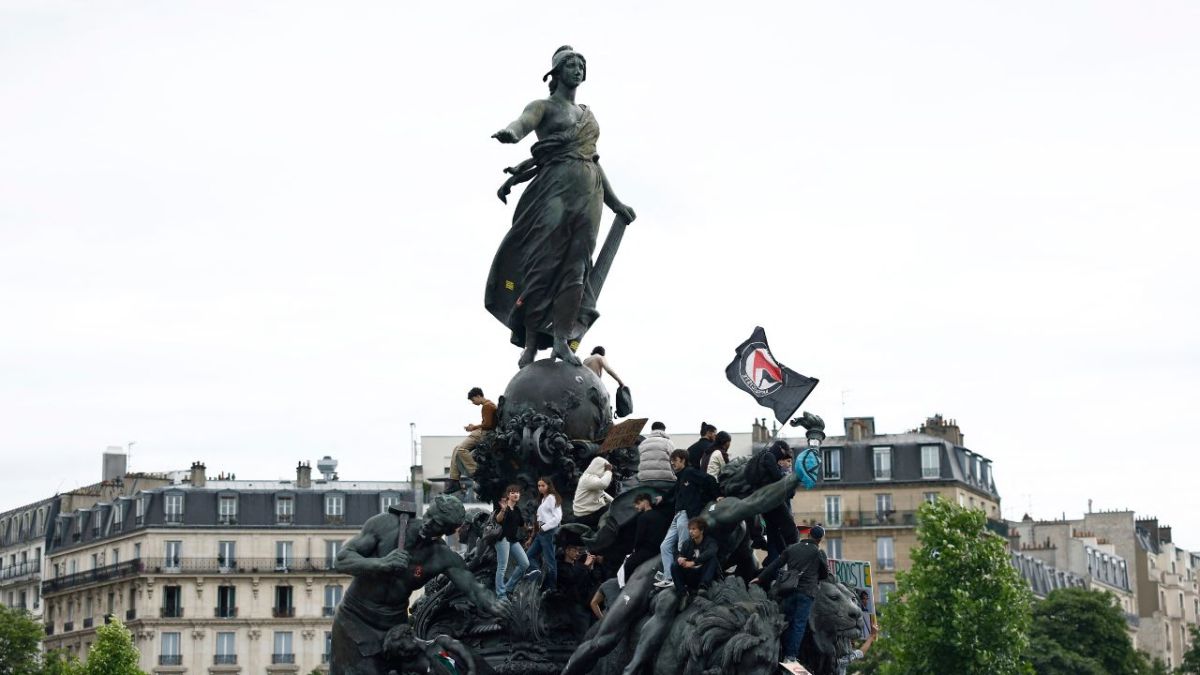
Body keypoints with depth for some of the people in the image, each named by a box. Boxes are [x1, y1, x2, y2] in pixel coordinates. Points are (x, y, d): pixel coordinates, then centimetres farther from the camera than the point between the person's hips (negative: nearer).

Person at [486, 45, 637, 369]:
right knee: (545, 260, -12)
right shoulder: (545, 107, 7)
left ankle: (562, 339, -16)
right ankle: (531, 345, -14)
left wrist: (615, 203, 31)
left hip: (588, 192, 6)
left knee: (576, 264, -7)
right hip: (555, 185, -6)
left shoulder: (588, 115, 26)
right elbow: (524, 122, -16)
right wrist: (510, 133, -41)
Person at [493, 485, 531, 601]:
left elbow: (522, 525, 25)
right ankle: (501, 594, -5)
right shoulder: (502, 505, -6)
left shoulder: (517, 509, 16)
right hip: (503, 538, -8)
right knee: (502, 567, -9)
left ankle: (508, 588, 14)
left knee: (525, 564, 3)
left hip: (514, 540, 8)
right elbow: (498, 519, -24)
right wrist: (503, 510, -39)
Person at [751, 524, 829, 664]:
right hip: (807, 592, -3)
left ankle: (785, 655, 11)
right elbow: (825, 574, 12)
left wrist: (760, 578, 18)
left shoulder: (792, 548, 11)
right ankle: (791, 656, -9)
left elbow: (775, 565, 11)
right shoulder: (819, 553, 2)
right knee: (799, 624, -3)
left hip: (789, 590, 3)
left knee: (787, 622, 10)